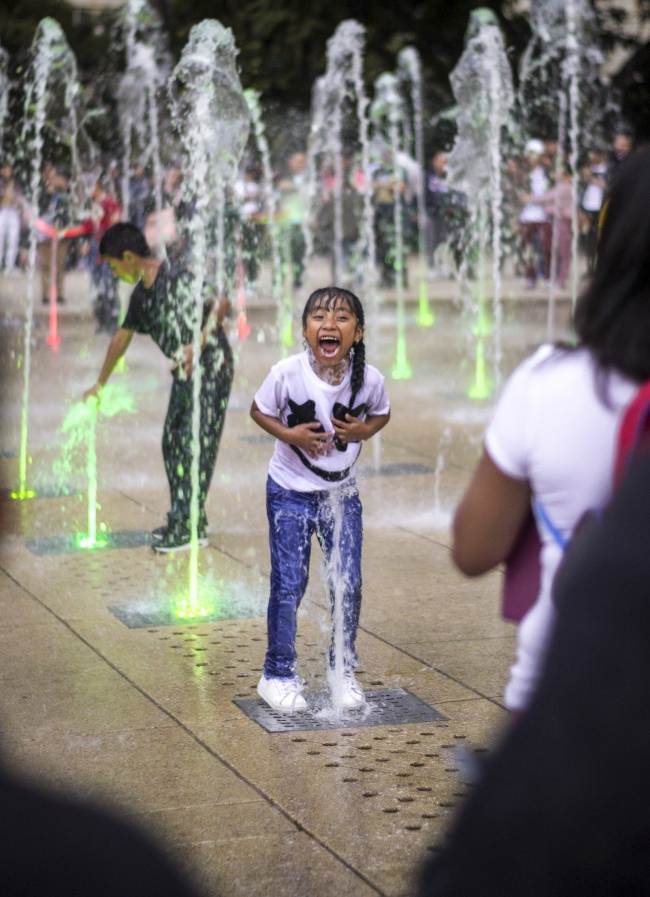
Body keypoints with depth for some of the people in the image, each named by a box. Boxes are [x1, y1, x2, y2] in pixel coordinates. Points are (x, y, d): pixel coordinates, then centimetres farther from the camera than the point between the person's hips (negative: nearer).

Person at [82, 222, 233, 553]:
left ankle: (191, 527, -5)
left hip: (211, 366, -9)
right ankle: (182, 519, 21)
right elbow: (122, 336, 23)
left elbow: (221, 302, -24)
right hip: (184, 372, 9)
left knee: (196, 443, -8)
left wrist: (199, 345, -34)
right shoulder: (141, 294, 11)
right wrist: (100, 384, 32)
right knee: (173, 442, 11)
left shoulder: (178, 277, -16)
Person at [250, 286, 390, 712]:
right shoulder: (287, 373, -22)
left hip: (342, 493, 2)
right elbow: (259, 411, -4)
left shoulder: (370, 379, -16)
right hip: (291, 492, -2)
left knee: (349, 584, 6)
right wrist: (290, 434, -21)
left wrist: (363, 430, -16)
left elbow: (382, 414, 5)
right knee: (289, 584, 0)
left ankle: (343, 669, 27)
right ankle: (278, 674, 17)